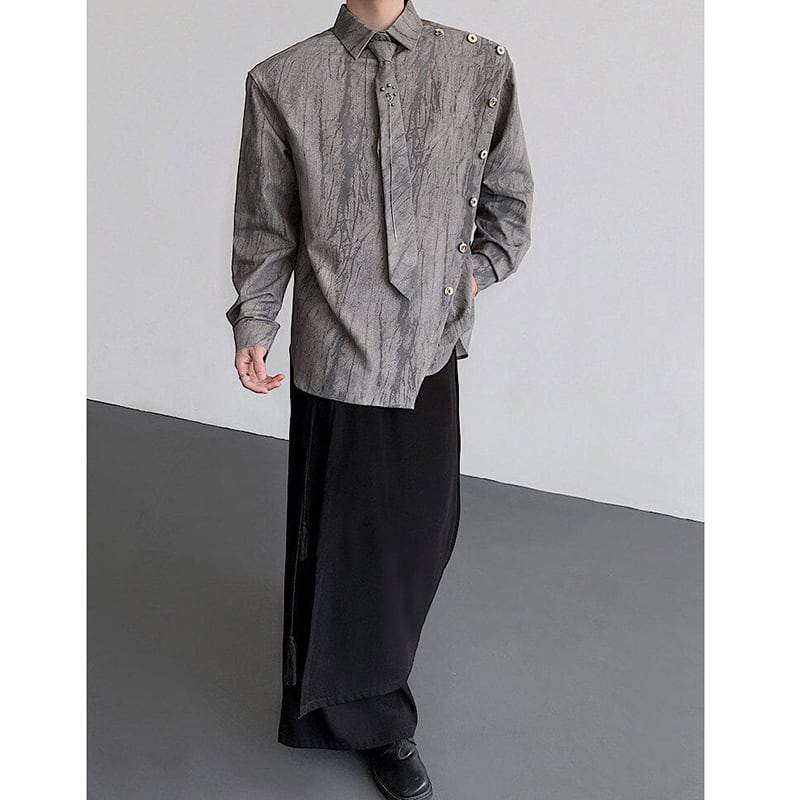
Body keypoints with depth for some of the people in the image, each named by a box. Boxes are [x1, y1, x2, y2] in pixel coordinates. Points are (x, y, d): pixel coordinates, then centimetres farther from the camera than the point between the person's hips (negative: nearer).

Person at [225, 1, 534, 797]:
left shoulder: (482, 66, 3)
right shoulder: (281, 81, 0)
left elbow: (509, 195, 12)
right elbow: (264, 226, 4)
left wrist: (475, 275, 3)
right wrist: (253, 327, -1)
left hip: (431, 346, 3)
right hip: (336, 351, -2)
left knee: (426, 525, 13)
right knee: (344, 533, 6)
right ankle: (373, 719, 29)